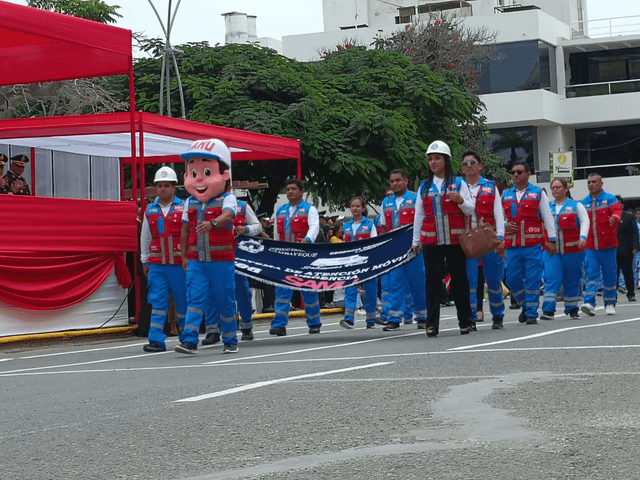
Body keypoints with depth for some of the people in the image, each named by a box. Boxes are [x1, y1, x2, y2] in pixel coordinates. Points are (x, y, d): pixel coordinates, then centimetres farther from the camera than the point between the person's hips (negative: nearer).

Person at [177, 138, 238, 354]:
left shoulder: (227, 199, -3)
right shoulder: (190, 203, 10)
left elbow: (227, 216, -26)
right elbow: (185, 231, 15)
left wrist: (212, 223, -45)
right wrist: (184, 257, 12)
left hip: (221, 261, -3)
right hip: (196, 261, 3)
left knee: (225, 302, 5)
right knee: (195, 299, -7)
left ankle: (230, 341, 18)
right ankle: (189, 340, -13)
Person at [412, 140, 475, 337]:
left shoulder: (458, 183, 5)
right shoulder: (424, 186, 12)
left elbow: (470, 210, 3)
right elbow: (419, 215, 14)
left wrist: (461, 201, -18)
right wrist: (415, 241, 12)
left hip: (454, 239, -1)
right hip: (431, 240, 2)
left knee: (459, 279, 4)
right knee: (433, 279, -4)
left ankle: (465, 322, 11)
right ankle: (432, 324, -7)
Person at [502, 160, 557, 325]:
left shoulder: (538, 193, 6)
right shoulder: (505, 195, 14)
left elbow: (548, 217, 5)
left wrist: (551, 240, -1)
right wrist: (504, 226, -1)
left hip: (533, 245, -3)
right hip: (512, 245, 3)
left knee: (533, 279, -4)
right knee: (512, 280, 2)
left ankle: (532, 313, 4)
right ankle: (525, 305, 25)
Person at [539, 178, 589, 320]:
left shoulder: (575, 205, 6)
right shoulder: (547, 206, 13)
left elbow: (585, 221, -3)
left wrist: (583, 237, -19)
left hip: (572, 250, -1)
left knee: (572, 280, 6)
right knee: (551, 279, -11)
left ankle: (572, 309, 19)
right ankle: (548, 311, -16)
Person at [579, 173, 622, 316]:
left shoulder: (609, 199, 1)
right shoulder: (583, 202, 11)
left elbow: (617, 212, -15)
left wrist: (614, 218, -38)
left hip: (607, 245, -2)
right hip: (590, 246, 2)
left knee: (609, 275, 5)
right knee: (591, 274, -8)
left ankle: (610, 304, 16)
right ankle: (589, 303, -16)